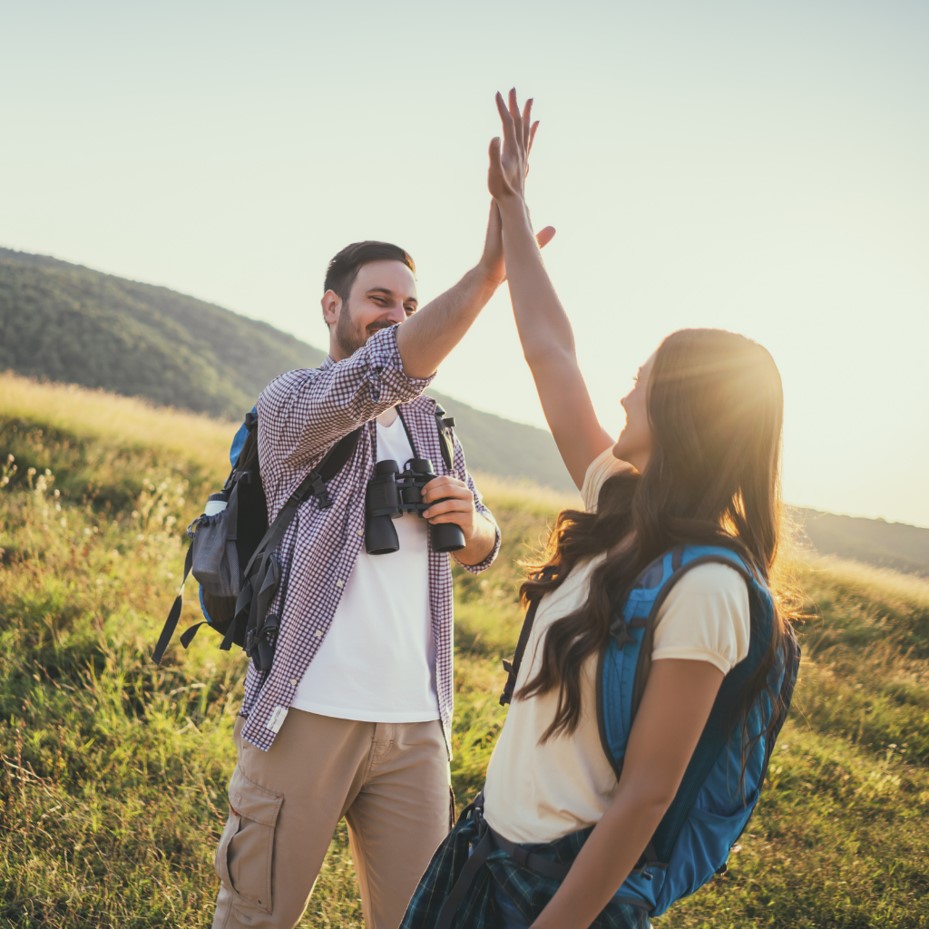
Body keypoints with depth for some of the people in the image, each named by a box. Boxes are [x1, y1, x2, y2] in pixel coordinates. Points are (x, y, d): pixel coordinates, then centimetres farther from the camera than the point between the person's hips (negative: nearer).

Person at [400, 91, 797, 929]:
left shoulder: (704, 587, -24)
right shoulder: (625, 508, -1)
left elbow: (645, 795, -23)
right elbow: (550, 351, 7)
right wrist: (512, 206, 12)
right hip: (495, 840, 8)